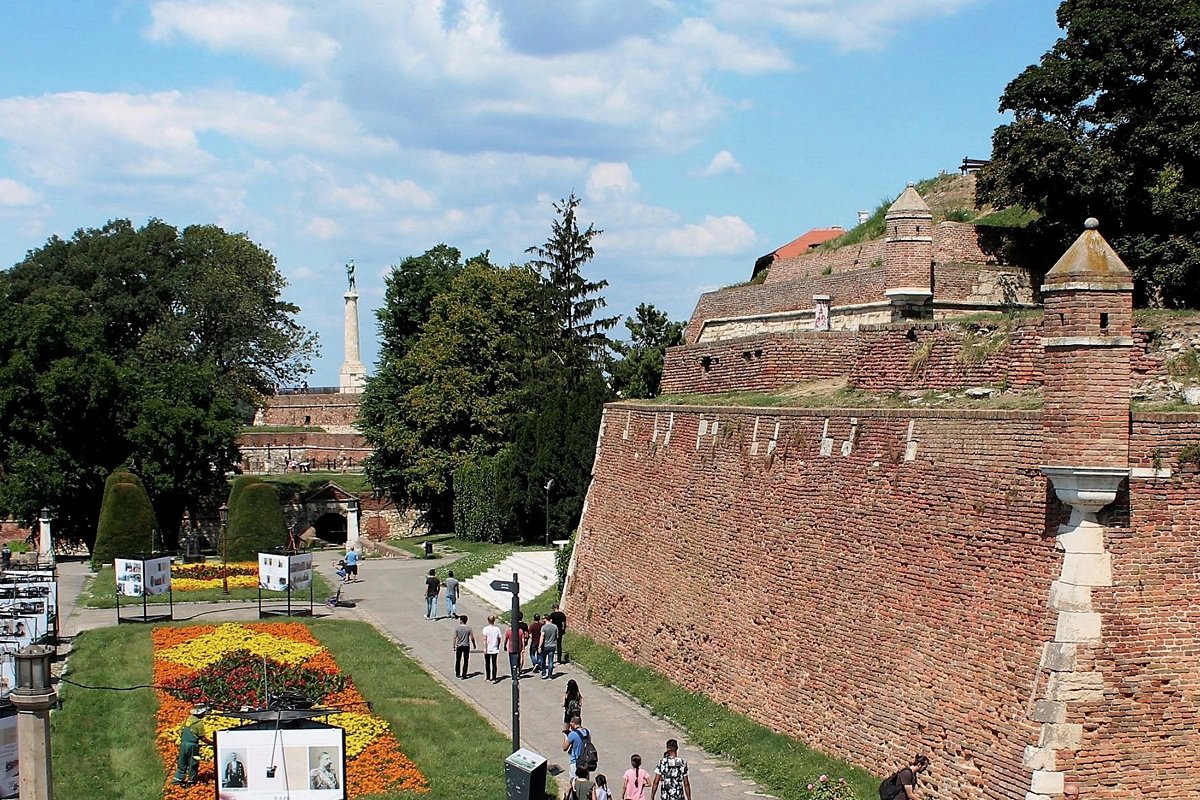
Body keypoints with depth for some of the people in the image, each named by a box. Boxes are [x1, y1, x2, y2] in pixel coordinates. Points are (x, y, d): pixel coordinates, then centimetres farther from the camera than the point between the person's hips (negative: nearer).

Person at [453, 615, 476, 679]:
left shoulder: (457, 628, -8)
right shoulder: (469, 628, -8)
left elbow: (455, 638, -7)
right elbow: (472, 638, -6)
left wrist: (454, 646, 2)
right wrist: (474, 645, 9)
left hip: (459, 646, 0)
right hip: (466, 646, 0)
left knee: (458, 661, 17)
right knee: (465, 661, 5)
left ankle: (457, 674, 27)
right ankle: (463, 676, 3)